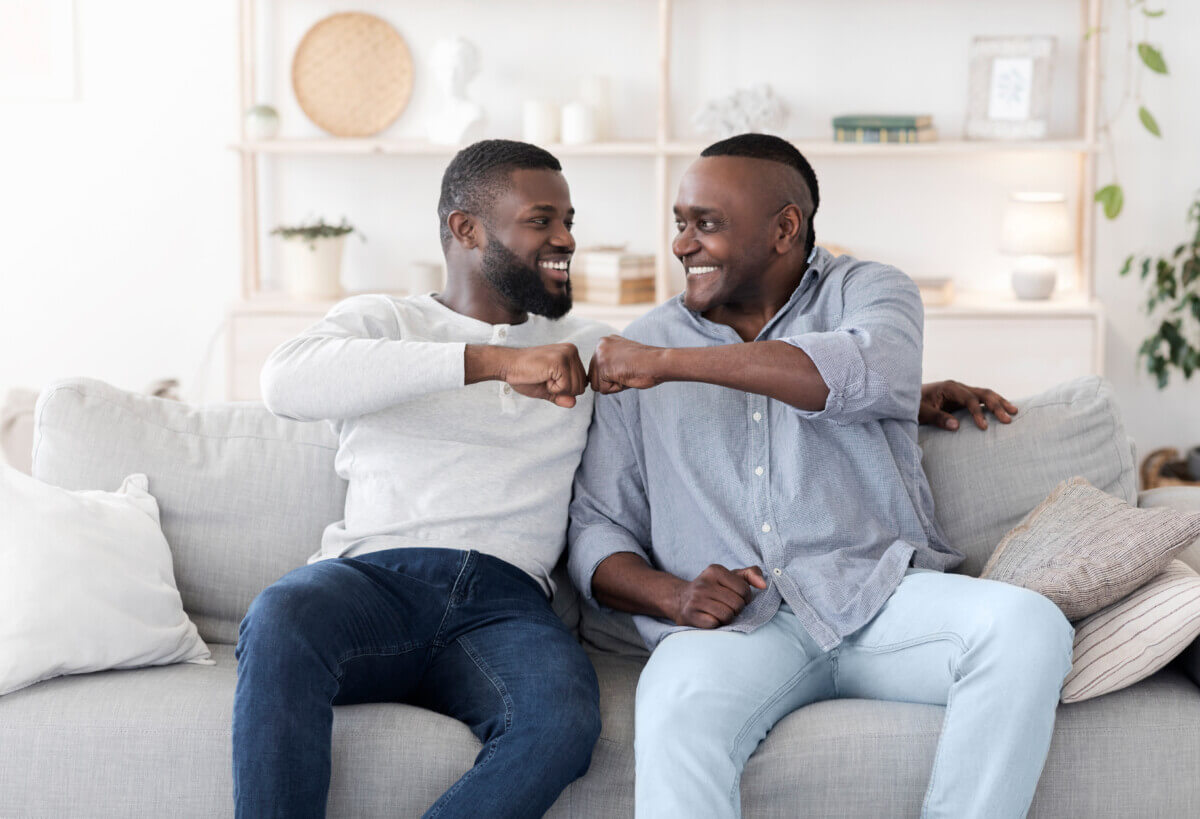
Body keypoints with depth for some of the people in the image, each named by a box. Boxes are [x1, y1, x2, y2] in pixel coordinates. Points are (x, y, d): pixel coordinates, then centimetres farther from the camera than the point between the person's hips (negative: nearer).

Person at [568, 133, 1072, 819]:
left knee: (1029, 626, -29)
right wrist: (672, 598, -9)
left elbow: (874, 371, -15)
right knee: (676, 717, -35)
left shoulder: (865, 291, 12)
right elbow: (595, 531, 14)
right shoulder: (639, 349, 17)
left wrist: (670, 363, -14)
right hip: (735, 621, 0)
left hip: (882, 591, 1)